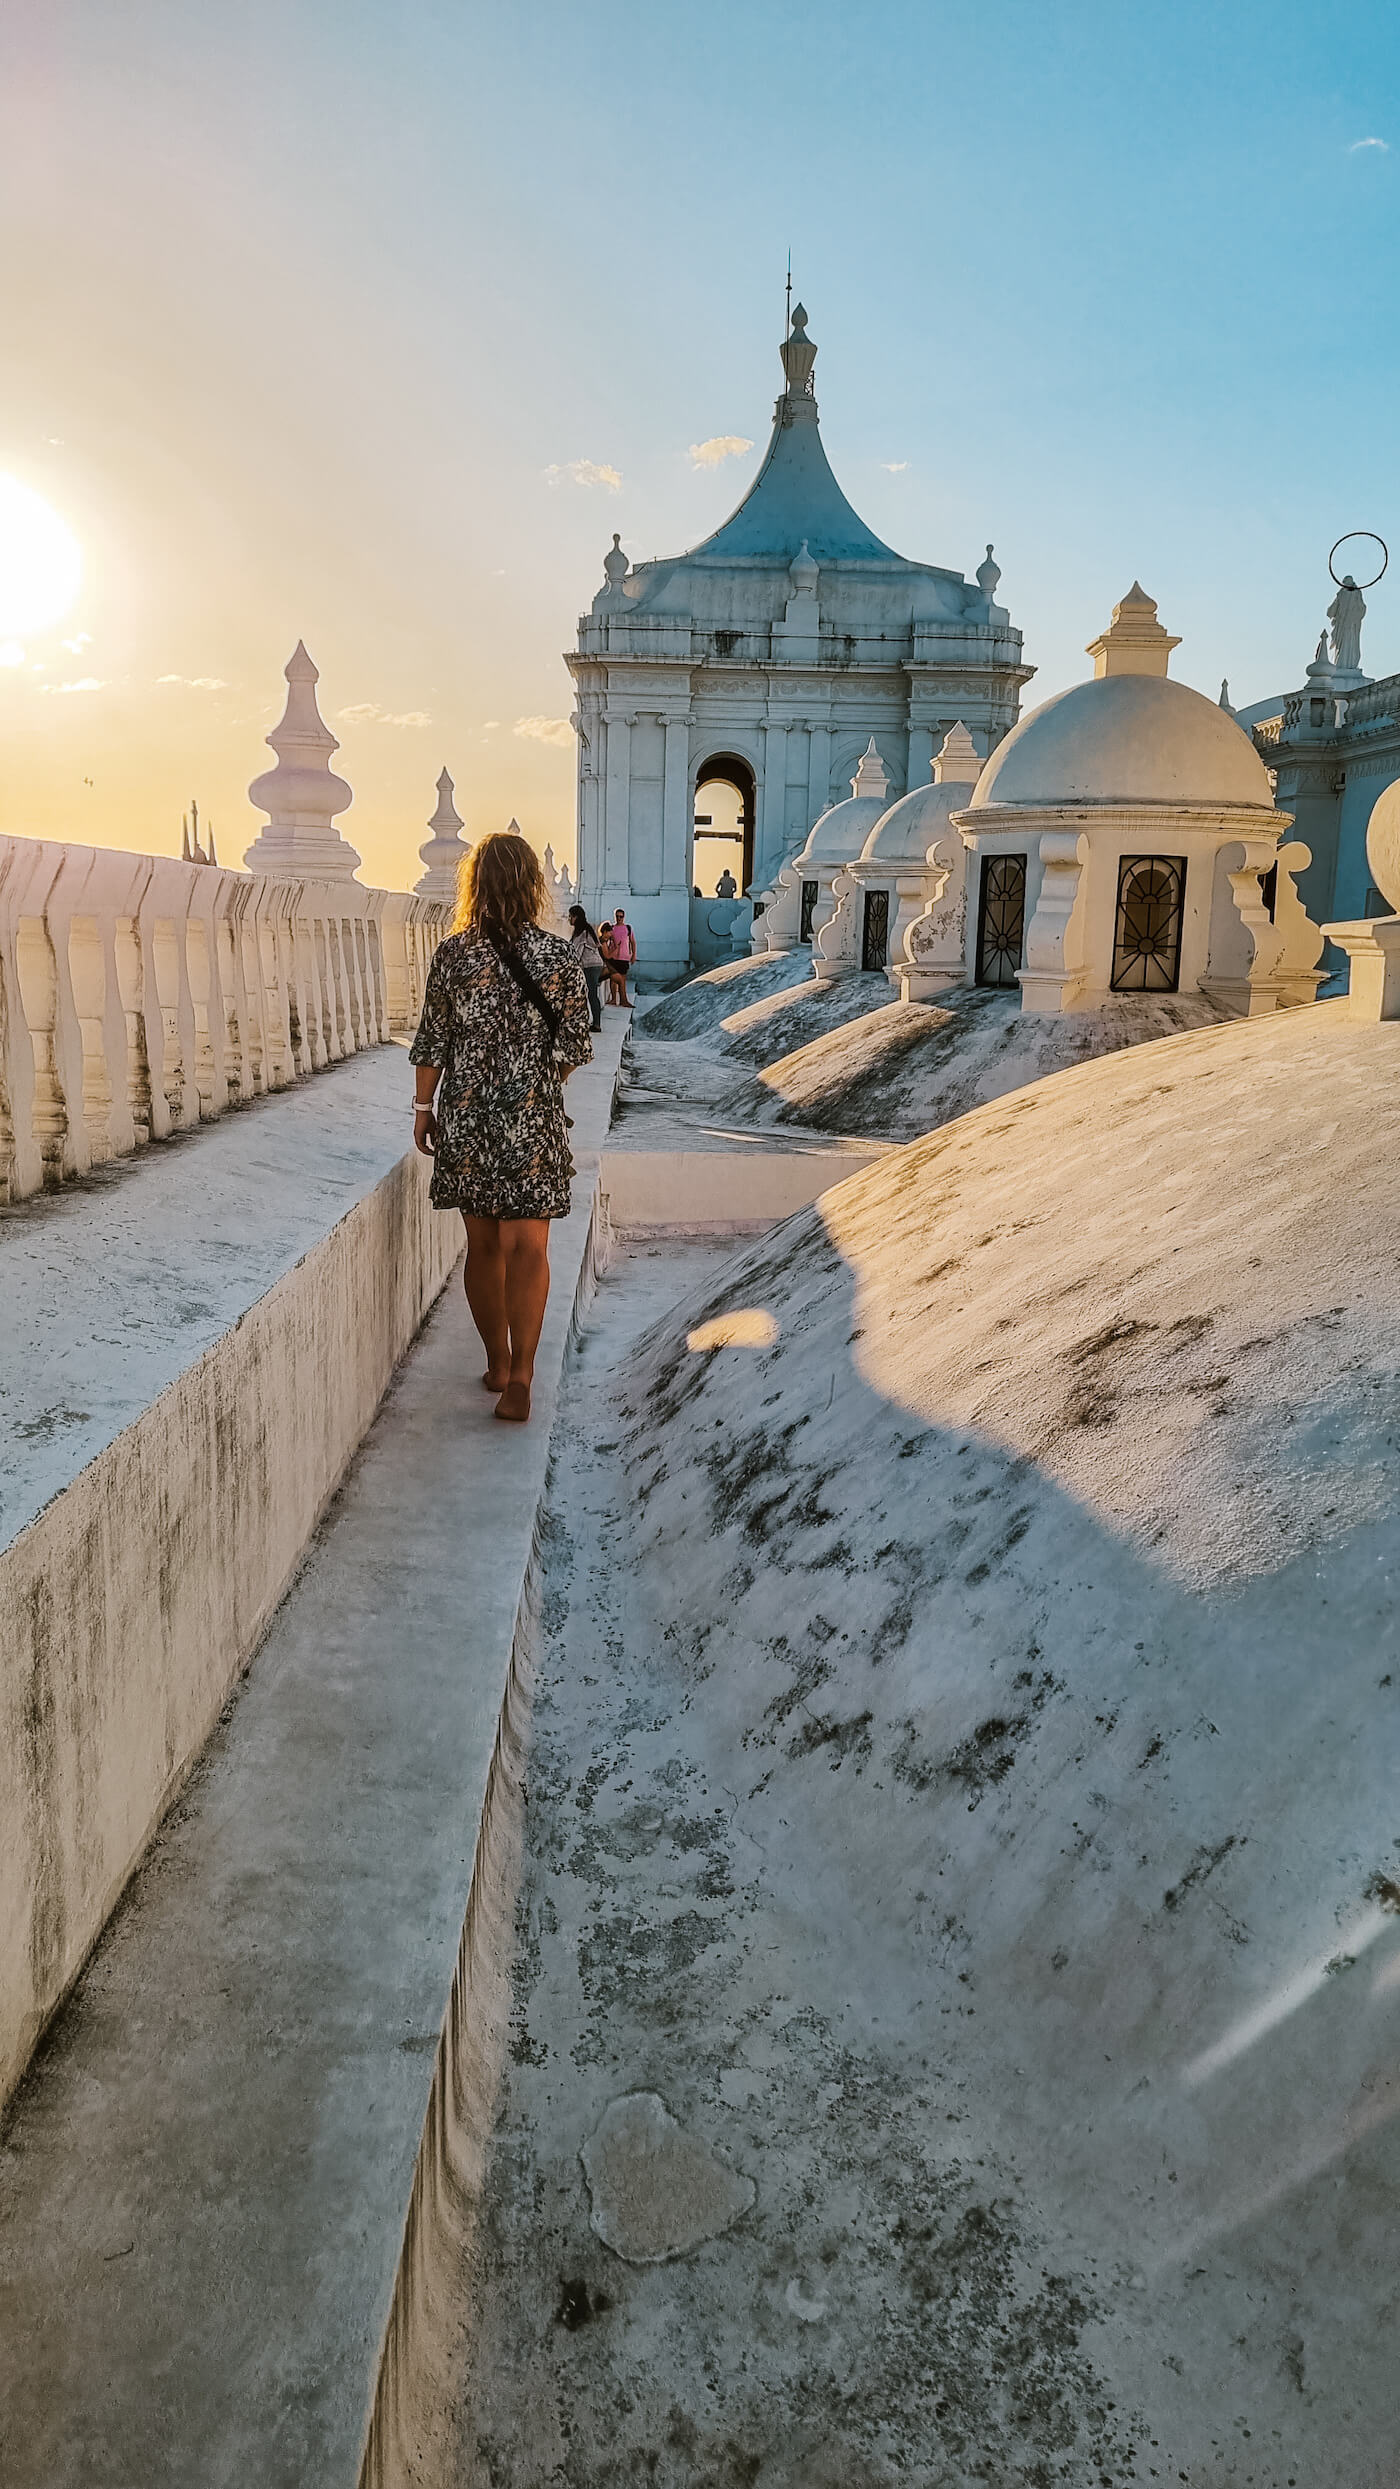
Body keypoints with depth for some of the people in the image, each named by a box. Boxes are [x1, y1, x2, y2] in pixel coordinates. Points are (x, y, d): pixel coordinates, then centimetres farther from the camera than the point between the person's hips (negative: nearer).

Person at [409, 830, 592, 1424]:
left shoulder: (452, 955, -5)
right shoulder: (558, 957, -5)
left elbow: (432, 1041, -1)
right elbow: (575, 1048, 1)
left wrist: (423, 1108, 11)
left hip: (465, 1116, 1)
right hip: (533, 1118, -1)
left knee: (483, 1245, 13)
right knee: (527, 1246, -1)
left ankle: (497, 1363, 25)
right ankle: (519, 1375, -12)